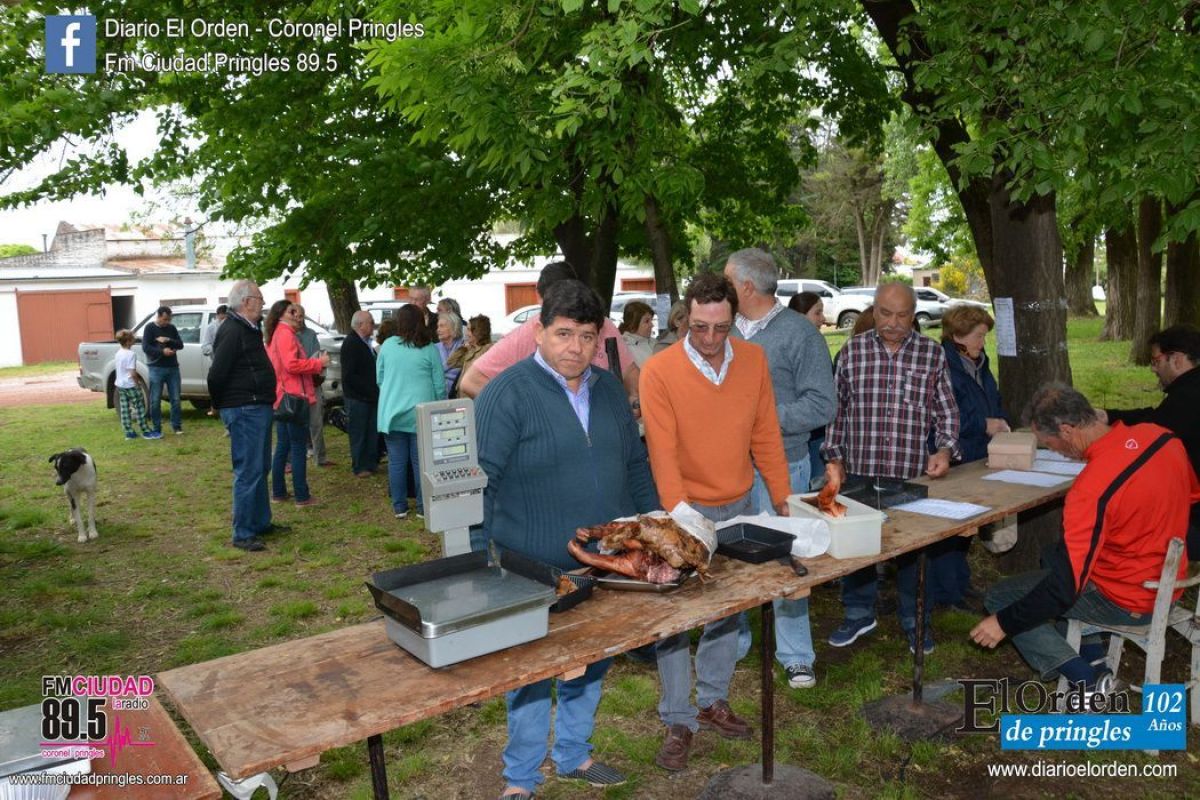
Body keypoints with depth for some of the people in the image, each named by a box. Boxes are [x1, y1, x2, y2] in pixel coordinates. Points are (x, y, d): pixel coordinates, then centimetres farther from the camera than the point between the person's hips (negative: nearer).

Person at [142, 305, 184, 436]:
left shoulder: (171, 328, 11)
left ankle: (177, 426, 11)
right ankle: (157, 429, 8)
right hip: (156, 368, -3)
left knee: (175, 399, 3)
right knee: (155, 401, 0)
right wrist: (162, 351, -21)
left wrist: (168, 340, -12)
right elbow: (145, 347, -8)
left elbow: (180, 345, 5)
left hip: (173, 368, 3)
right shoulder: (150, 328, 0)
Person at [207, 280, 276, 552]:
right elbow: (216, 374, -21)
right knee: (248, 471, -7)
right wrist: (222, 405, -7)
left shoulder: (248, 329, 15)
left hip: (258, 408, 10)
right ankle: (242, 534, 0)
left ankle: (261, 522, 29)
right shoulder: (232, 331, -17)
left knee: (260, 469, 18)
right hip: (244, 411, -10)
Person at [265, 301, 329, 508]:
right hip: (294, 397, -10)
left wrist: (311, 363, 14)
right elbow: (292, 365, -23)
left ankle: (278, 492, 21)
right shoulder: (286, 334, -13)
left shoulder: (276, 335, 17)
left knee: (282, 446, 15)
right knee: (299, 448, -5)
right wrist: (318, 363, -13)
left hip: (282, 398, 10)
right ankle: (302, 497, -2)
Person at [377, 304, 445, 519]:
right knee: (421, 461, 5)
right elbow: (439, 385, -1)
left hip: (392, 413, 1)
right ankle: (423, 507, 11)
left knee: (396, 461, 7)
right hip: (421, 413, -1)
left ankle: (399, 506, 14)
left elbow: (379, 379, 10)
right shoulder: (429, 349, -4)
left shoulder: (387, 345, 0)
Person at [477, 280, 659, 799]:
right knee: (532, 674, 9)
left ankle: (574, 755, 41)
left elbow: (635, 464, 15)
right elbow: (478, 481, -16)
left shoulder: (609, 388, 6)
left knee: (591, 667, 20)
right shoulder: (508, 393, -14)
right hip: (535, 572, -6)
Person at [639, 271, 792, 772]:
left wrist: (783, 498, 4)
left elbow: (766, 435, 3)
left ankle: (712, 701, 33)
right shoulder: (659, 372, -16)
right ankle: (678, 721, 15)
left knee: (728, 609, 15)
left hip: (739, 505, 5)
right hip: (685, 509, -4)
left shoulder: (754, 360, -2)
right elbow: (662, 451, -21)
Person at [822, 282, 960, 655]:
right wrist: (835, 456, 4)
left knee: (913, 549, 10)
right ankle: (859, 613, 31)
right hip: (859, 473, 1)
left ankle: (915, 620, 30)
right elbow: (837, 410, 7)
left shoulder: (933, 354, 2)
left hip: (914, 476, 0)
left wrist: (945, 449, -11)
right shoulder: (852, 351, 2)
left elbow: (946, 411, 5)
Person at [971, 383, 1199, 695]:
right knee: (1053, 556, 29)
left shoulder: (1092, 488, -32)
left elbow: (1064, 589, -28)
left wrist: (1004, 623, -18)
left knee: (1000, 597, 1)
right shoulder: (1161, 436, -11)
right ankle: (1093, 659, 23)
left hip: (1128, 603, -8)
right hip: (1169, 582, 8)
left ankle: (1087, 681, -2)